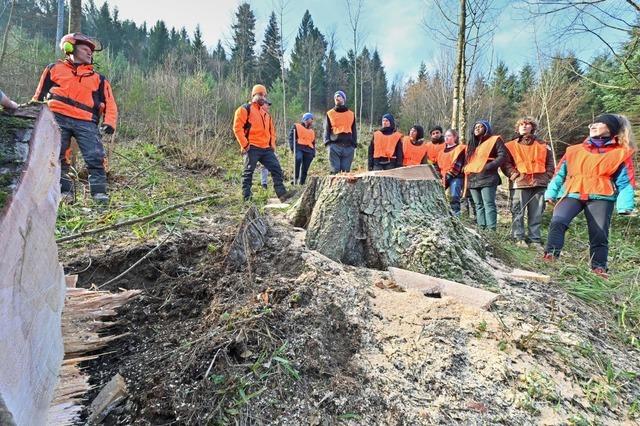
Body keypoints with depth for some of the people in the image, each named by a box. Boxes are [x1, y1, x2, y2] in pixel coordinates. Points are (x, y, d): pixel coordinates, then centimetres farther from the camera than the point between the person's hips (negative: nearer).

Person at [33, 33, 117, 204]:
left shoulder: (98, 78, 22)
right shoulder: (55, 69, 21)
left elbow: (109, 102, 14)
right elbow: (39, 95, 23)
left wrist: (109, 122, -3)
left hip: (86, 122, 0)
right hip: (58, 118, 0)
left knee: (95, 157, -15)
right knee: (58, 157, -5)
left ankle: (99, 192, -13)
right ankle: (65, 191, 1)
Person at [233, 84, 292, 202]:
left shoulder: (266, 113, 23)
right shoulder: (245, 109, 1)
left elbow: (272, 130, 29)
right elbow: (237, 128, -7)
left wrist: (272, 144, 15)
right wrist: (244, 144, -11)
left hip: (267, 149, 7)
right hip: (252, 148, -6)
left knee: (276, 169, -2)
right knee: (248, 172, -1)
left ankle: (282, 194, -3)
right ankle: (246, 197, 6)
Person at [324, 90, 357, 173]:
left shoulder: (351, 114, 18)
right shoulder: (330, 113, 14)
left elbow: (354, 131, 16)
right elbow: (327, 130, 9)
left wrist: (354, 144, 5)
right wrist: (327, 142, -6)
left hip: (348, 146, 1)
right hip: (334, 146, -1)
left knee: (346, 171, -1)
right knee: (335, 171, -7)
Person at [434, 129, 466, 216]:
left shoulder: (460, 149, 0)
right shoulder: (443, 150, 20)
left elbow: (457, 165, -12)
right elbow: (437, 164, 15)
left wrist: (447, 176, -18)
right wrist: (439, 176, -3)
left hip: (456, 177, -6)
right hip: (443, 177, 6)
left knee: (454, 197, -22)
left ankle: (456, 215, -17)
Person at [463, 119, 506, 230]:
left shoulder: (494, 140, 3)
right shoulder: (471, 144, 24)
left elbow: (502, 155, -7)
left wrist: (488, 166, -16)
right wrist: (466, 168, 9)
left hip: (487, 178, -7)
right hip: (472, 179, 7)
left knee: (488, 205, -11)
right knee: (479, 206, 8)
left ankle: (491, 230, -11)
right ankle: (481, 229, 11)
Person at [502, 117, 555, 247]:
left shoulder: (543, 145, 15)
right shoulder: (511, 146, 8)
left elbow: (550, 164, 16)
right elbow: (506, 163, 3)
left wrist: (545, 178, 4)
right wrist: (515, 176, -9)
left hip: (539, 184, 2)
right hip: (519, 184, -2)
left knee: (536, 214, 4)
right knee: (518, 213, -4)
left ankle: (535, 239, 11)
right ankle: (519, 238, 4)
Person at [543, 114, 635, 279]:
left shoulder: (621, 153, 11)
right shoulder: (574, 150, 18)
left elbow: (625, 181, 6)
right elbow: (560, 173, 19)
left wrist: (624, 206, -7)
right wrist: (551, 193, 8)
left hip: (600, 197, -1)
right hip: (572, 194, 1)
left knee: (599, 234, -4)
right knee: (557, 221, -22)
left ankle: (599, 267, 5)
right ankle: (550, 255, -25)